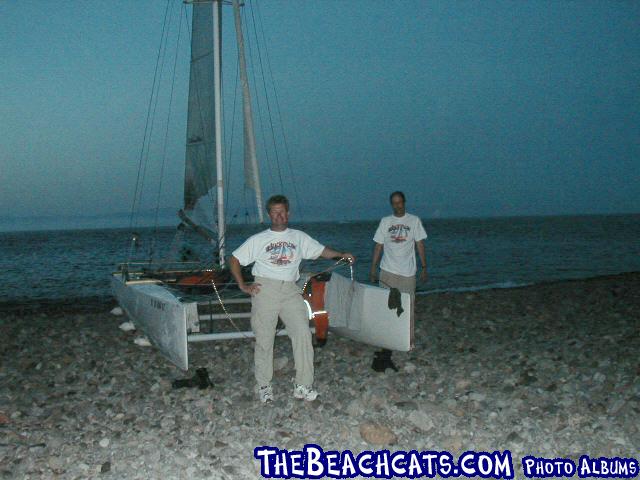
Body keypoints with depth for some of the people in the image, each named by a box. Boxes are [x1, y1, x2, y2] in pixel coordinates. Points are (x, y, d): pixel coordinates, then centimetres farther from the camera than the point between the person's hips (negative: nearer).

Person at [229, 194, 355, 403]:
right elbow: (234, 259, 13)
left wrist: (341, 254, 5)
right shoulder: (258, 240, 11)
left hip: (290, 291, 1)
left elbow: (321, 251, 20)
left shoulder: (299, 237, 17)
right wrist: (242, 285, 4)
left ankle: (303, 386, -6)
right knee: (264, 339, -1)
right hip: (265, 290, -1)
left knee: (303, 333, -12)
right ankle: (264, 386, 13)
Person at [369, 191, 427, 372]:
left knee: (407, 306, 4)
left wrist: (424, 268, 1)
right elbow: (378, 245, 8)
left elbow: (420, 245, 5)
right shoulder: (385, 221, 7)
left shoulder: (414, 220, 4)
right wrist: (373, 268, 5)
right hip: (387, 271, 1)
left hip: (408, 272, -1)